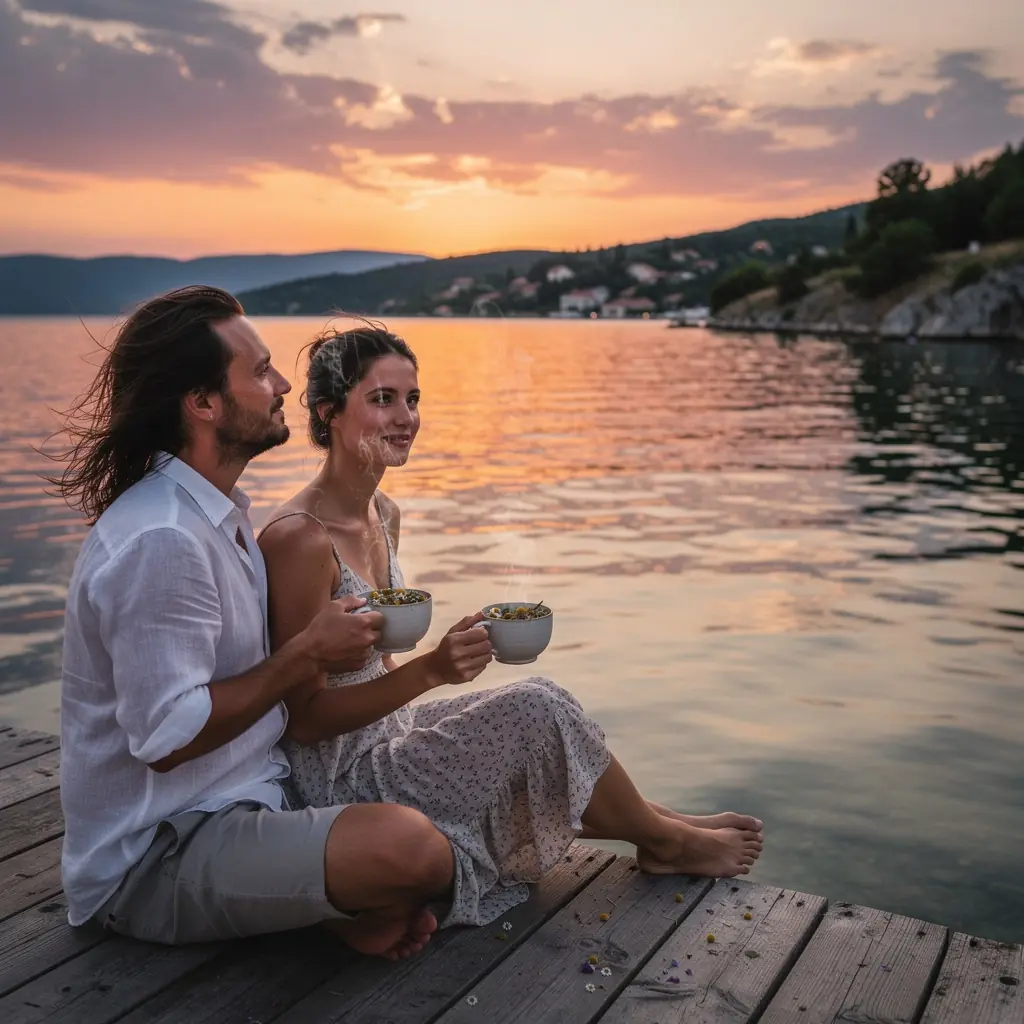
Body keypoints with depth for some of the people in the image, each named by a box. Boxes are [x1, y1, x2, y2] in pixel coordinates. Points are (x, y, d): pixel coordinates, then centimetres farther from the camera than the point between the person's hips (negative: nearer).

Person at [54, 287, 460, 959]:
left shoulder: (220, 514, 9)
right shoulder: (161, 542, -24)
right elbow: (165, 738, -25)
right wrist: (306, 656, -18)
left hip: (241, 801, 10)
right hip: (153, 858, -10)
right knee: (408, 847, -30)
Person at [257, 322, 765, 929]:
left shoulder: (384, 515, 5)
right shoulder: (300, 539, -23)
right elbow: (304, 719, -22)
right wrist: (430, 671, -32)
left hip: (383, 739, 9)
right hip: (339, 783, -9)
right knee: (537, 707, -15)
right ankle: (663, 838, 9)